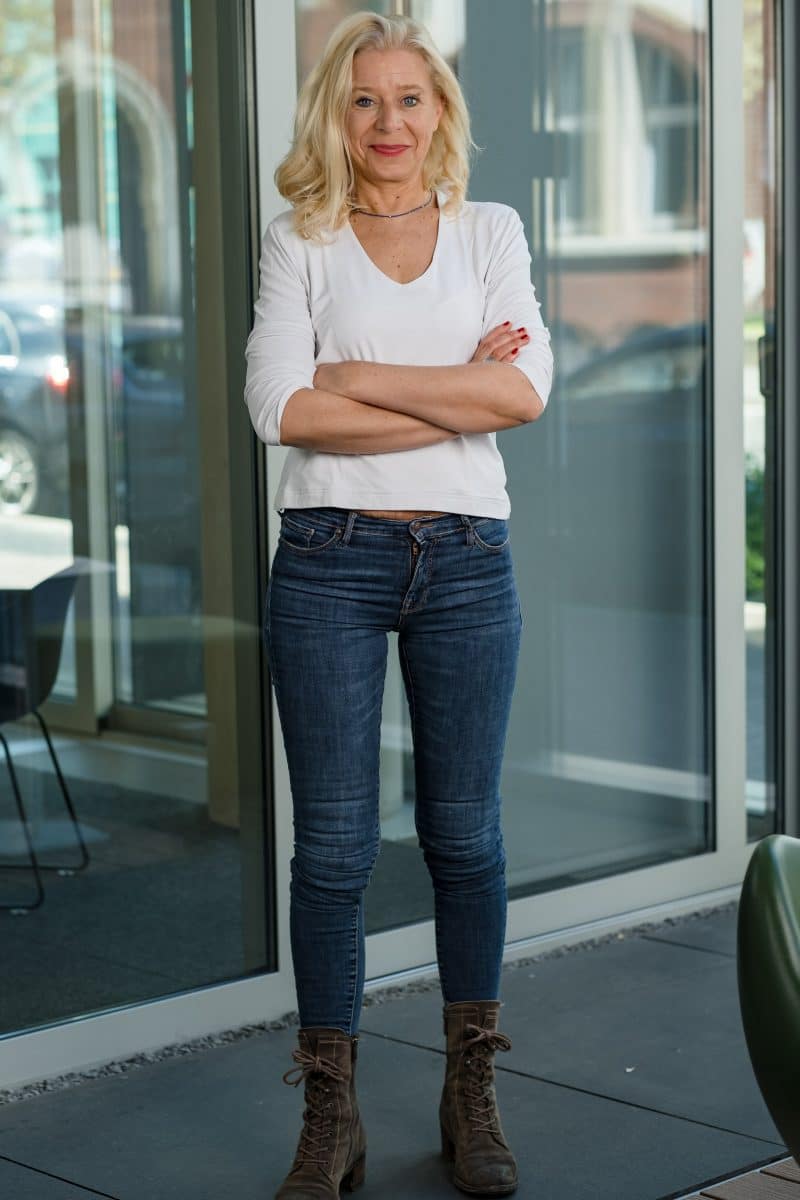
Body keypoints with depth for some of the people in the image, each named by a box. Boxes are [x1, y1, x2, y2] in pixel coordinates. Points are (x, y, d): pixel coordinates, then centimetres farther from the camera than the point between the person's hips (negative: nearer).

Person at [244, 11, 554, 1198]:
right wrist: (458, 390, -10)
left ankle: (472, 1096, 22)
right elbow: (284, 409, -10)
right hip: (331, 561, -1)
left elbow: (526, 390, -6)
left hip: (467, 562, 2)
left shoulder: (490, 231, 9)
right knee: (334, 841, 1)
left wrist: (366, 376, -10)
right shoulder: (298, 241, 4)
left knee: (465, 831, 8)